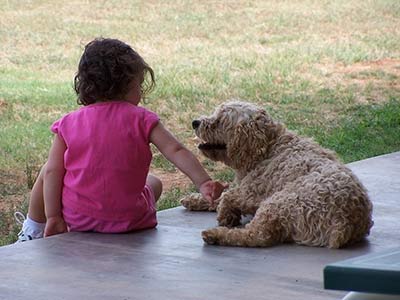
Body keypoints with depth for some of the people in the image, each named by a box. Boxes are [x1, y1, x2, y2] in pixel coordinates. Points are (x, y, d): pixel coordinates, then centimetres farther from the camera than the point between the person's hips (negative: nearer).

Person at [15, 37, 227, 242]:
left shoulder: (69, 124, -3)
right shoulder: (141, 119, -7)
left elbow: (53, 172, -6)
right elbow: (176, 151, -15)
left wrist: (53, 217, -2)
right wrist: (203, 183, -16)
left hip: (76, 218, 1)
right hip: (128, 220, -1)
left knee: (46, 171, 30)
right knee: (154, 182, 32)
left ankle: (33, 233, 40)